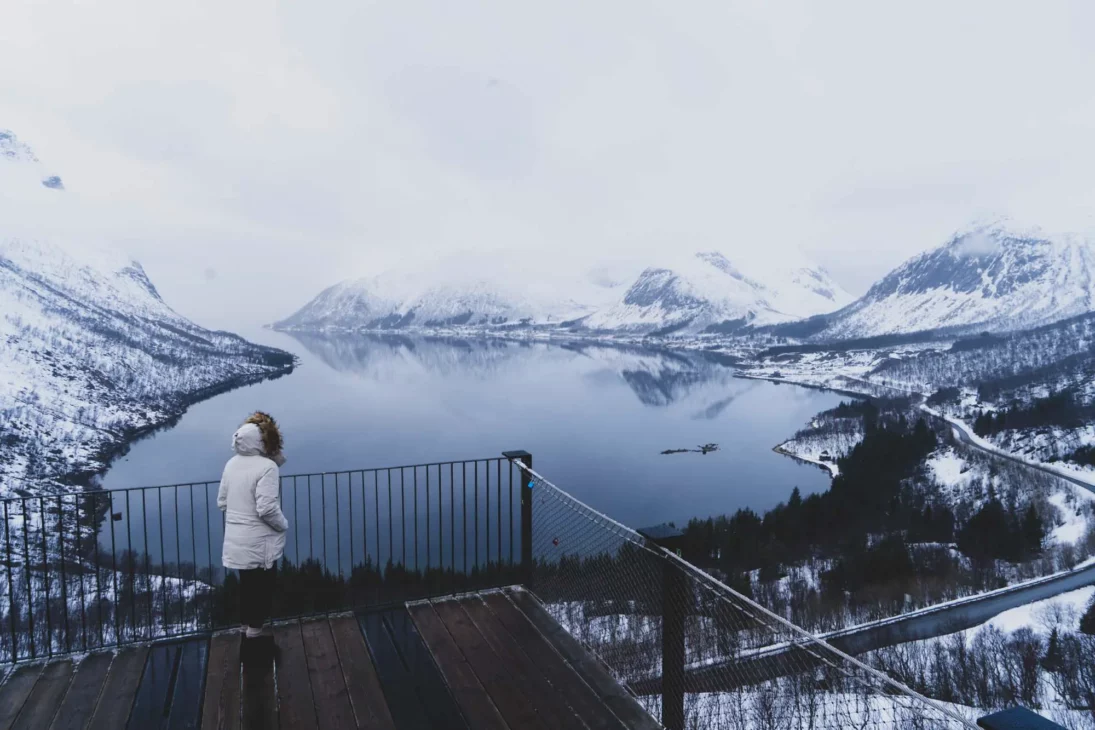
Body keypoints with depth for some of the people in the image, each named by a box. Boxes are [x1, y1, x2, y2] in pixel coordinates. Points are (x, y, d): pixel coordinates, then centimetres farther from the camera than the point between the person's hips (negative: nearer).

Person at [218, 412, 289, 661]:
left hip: (237, 542, 7)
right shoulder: (267, 466, -21)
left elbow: (222, 502, 11)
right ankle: (255, 638, 19)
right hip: (260, 544, -7)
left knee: (247, 588, 21)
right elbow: (267, 508, -25)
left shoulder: (232, 464, 3)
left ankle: (248, 633, 35)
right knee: (261, 591, 9)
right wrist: (283, 525, -8)